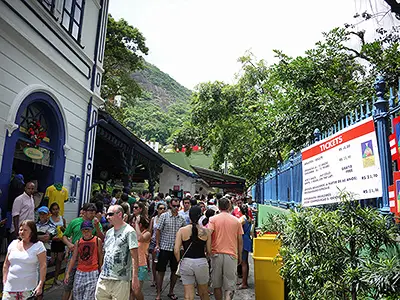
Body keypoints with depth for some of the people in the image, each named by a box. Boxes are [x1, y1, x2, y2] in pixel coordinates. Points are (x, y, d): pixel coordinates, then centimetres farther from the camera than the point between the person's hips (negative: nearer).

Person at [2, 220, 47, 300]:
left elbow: (43, 266, -10)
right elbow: (6, 265, 14)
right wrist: (4, 282, 10)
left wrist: (40, 285, -14)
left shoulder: (38, 246, -7)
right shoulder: (13, 244, 8)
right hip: (10, 287, 4)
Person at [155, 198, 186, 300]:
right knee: (161, 271, 3)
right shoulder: (164, 216, -5)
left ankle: (171, 292, 29)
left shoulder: (181, 219, 5)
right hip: (164, 248, -3)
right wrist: (157, 244, -8)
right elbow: (158, 231, -4)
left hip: (177, 249, 3)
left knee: (175, 271, 11)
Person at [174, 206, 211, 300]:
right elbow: (209, 251, -1)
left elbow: (176, 251, -8)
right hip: (201, 262, 1)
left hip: (186, 262, 0)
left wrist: (180, 262, 8)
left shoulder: (182, 230, -5)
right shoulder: (206, 231, -3)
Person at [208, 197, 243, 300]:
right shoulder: (236, 220, 4)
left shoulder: (213, 219, -2)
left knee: (217, 284, 15)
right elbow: (240, 241, 8)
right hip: (231, 254, 0)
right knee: (230, 285, 3)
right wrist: (240, 256, 18)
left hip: (216, 254, 0)